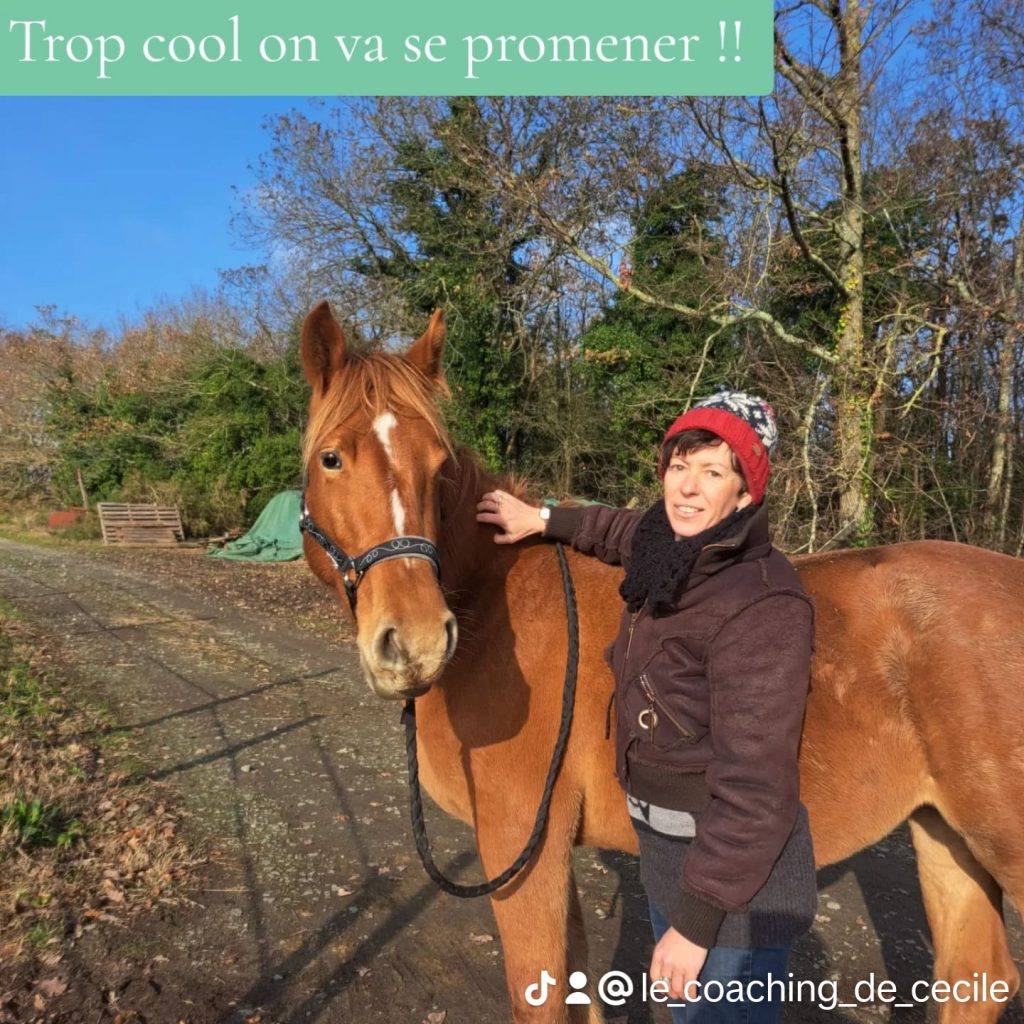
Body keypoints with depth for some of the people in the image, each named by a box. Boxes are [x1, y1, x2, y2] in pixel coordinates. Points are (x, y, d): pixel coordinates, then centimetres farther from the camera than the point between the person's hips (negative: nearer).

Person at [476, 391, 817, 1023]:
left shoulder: (763, 604, -27)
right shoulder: (677, 560, -3)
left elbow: (753, 785, -26)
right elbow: (634, 532, 23)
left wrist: (695, 921, -21)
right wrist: (543, 521, 21)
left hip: (733, 874, -8)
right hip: (667, 853, 8)